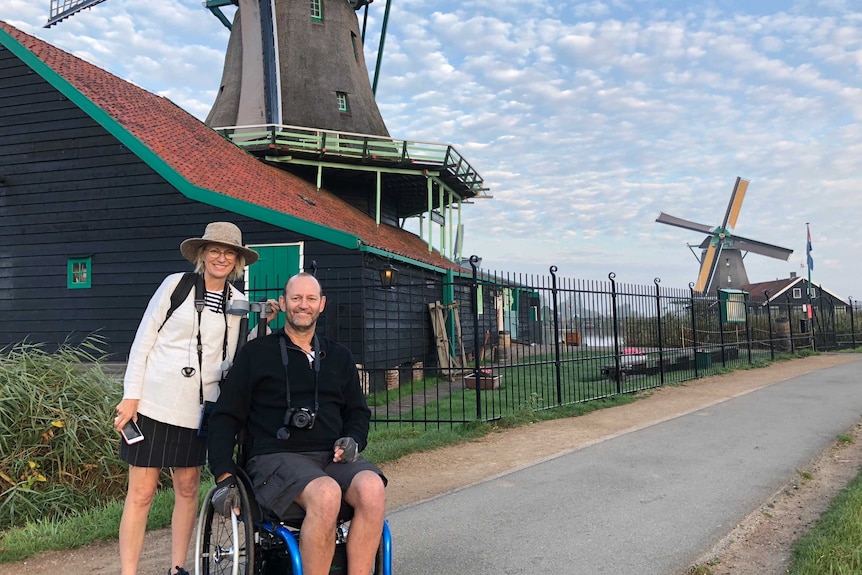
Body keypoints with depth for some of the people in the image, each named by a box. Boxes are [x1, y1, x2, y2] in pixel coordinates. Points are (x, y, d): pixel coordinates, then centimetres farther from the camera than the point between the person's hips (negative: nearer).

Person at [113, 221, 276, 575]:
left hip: (197, 406, 4)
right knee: (141, 492, 0)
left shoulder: (237, 301, 6)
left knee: (187, 488, 11)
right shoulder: (177, 284, -3)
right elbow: (143, 340, -2)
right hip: (154, 401, -3)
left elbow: (231, 358, 6)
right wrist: (131, 396, -7)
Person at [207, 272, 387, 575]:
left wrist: (353, 441, 1)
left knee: (372, 487, -30)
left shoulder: (339, 356, 19)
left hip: (333, 458, 4)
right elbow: (225, 417, 7)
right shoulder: (256, 353, 8)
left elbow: (359, 412, 24)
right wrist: (224, 476, -4)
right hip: (276, 457, -3)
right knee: (326, 493, -36)